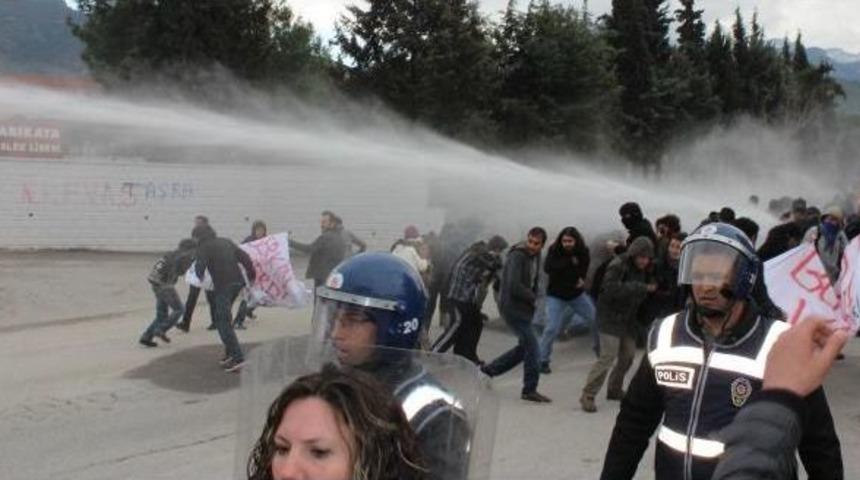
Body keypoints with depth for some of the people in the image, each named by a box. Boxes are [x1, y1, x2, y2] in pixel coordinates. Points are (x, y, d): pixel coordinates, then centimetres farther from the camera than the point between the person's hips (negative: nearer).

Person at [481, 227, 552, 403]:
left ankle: (488, 370, 24)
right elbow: (514, 286, -26)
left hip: (524, 307, 9)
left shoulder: (536, 256, 10)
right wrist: (532, 297, -12)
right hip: (512, 307, -9)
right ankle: (530, 390, 2)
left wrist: (532, 298, 5)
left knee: (524, 347, 15)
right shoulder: (517, 256, -18)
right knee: (532, 347, -9)